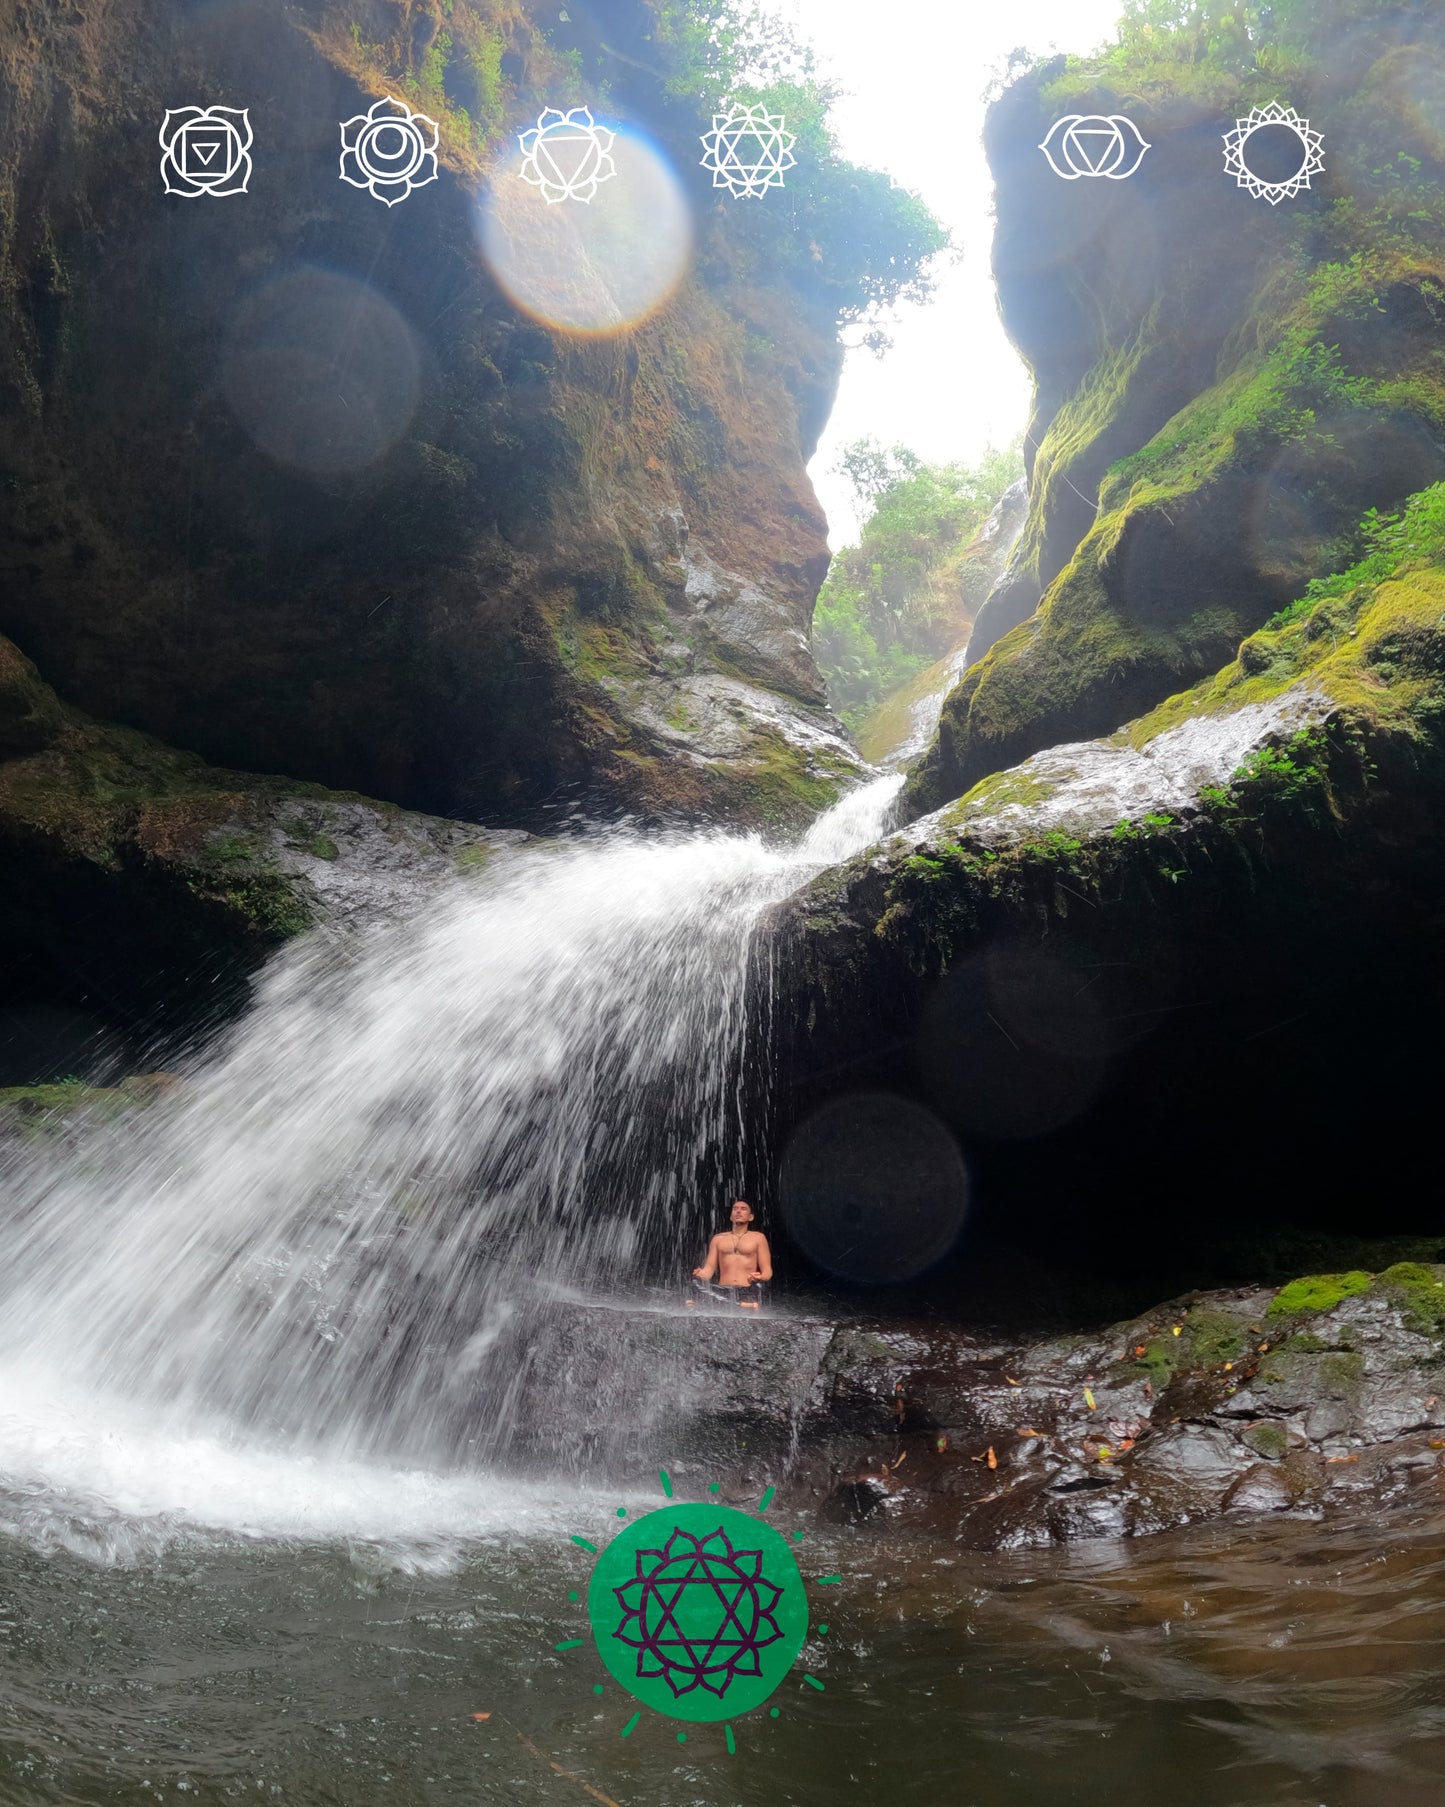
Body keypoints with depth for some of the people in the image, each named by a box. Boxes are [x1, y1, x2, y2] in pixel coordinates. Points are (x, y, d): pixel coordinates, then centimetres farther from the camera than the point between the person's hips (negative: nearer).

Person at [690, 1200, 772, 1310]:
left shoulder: (758, 1238, 15)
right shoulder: (718, 1239, 22)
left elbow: (767, 1270, 8)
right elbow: (710, 1267, 15)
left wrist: (760, 1277, -18)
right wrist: (701, 1274, -11)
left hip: (748, 1293, -2)